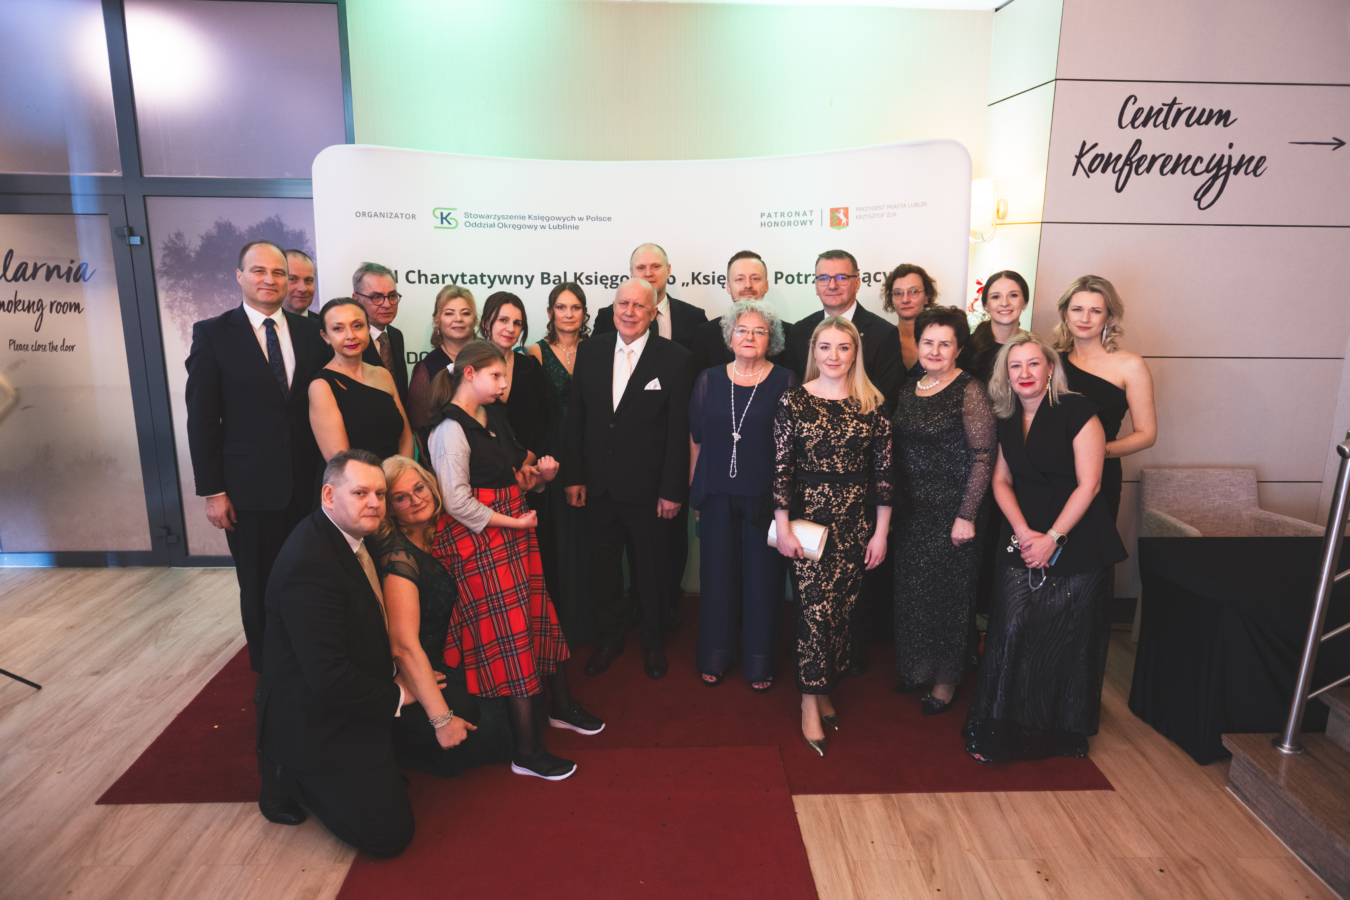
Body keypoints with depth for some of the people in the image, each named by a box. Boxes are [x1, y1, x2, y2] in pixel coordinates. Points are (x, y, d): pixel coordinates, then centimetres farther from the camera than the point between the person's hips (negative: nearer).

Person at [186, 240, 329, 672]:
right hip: (251, 490, -2)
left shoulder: (311, 332, 6)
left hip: (310, 486, 2)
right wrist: (212, 490, -6)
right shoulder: (212, 334, -1)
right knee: (259, 592, 12)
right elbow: (202, 418, -3)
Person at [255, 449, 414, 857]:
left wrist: (395, 677, 1)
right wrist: (395, 696, -16)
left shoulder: (352, 535, 0)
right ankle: (289, 776, 9)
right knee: (389, 834, -7)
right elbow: (329, 678, -30)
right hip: (317, 727, -9)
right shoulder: (309, 565, -30)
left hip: (353, 698, 9)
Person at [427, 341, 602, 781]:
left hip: (512, 530, 8)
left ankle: (562, 705, 34)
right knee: (509, 632, -3)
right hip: (479, 541, -8)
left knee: (538, 614, 14)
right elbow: (457, 502, -19)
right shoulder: (451, 428, -16)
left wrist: (538, 475, -1)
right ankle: (527, 750, 8)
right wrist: (514, 522, -15)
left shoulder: (494, 415, 10)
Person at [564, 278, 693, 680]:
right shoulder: (590, 351, 1)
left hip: (648, 487, -3)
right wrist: (573, 475, 1)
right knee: (603, 564, 17)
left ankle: (652, 638, 36)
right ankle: (609, 636, 38)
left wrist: (673, 490, -12)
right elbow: (575, 417, 4)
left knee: (652, 567, 14)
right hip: (599, 484, 3)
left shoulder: (675, 358, -9)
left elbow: (679, 431, -10)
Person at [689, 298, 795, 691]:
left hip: (766, 497, -2)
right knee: (717, 574, 10)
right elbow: (695, 439, 9)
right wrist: (694, 491, 8)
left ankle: (759, 661, 25)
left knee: (763, 577, 7)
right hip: (717, 495, 2)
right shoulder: (709, 380, 5)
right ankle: (715, 657, 28)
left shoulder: (785, 382, -1)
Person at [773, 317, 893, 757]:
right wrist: (783, 527, -5)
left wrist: (881, 532, 2)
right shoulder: (794, 401, -3)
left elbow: (883, 470, 2)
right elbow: (780, 468, -3)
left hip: (856, 520, 2)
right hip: (808, 516, -2)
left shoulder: (873, 403, 1)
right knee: (816, 608, -3)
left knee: (842, 609, 9)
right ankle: (811, 704, 11)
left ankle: (824, 689, 29)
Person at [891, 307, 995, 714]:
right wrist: (894, 505, 11)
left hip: (952, 511, -6)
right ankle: (917, 668, 32)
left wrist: (966, 516, -18)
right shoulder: (910, 389, 8)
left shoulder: (969, 391, -12)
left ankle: (946, 681, 22)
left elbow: (983, 458, -15)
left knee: (948, 592, 5)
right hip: (911, 511, 6)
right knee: (912, 591, 14)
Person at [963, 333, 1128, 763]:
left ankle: (1065, 732, 24)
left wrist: (1052, 538, -14)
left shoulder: (1077, 411, -8)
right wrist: (1023, 531, -4)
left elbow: (1088, 484, -11)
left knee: (1070, 638, 3)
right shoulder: (1008, 420, 9)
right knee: (1011, 629, -4)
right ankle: (996, 731, 9)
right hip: (1023, 544, 4)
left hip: (1077, 547, -4)